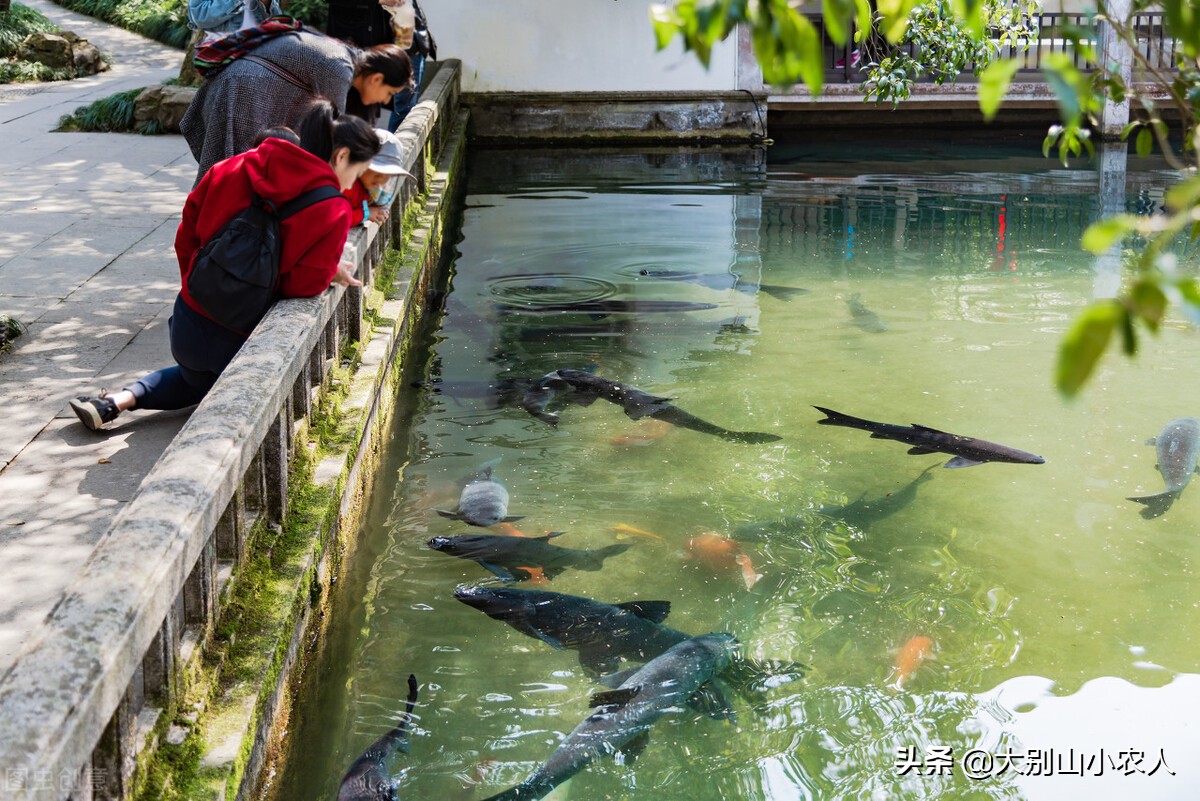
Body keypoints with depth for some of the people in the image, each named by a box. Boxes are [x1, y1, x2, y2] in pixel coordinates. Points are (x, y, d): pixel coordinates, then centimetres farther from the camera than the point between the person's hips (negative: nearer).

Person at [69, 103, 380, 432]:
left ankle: (117, 401, 13)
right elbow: (303, 285, -20)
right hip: (240, 341, -6)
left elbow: (187, 235, 7)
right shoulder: (332, 213, -17)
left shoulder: (238, 168, 0)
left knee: (196, 379, 37)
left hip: (188, 325, 6)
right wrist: (333, 272, -1)